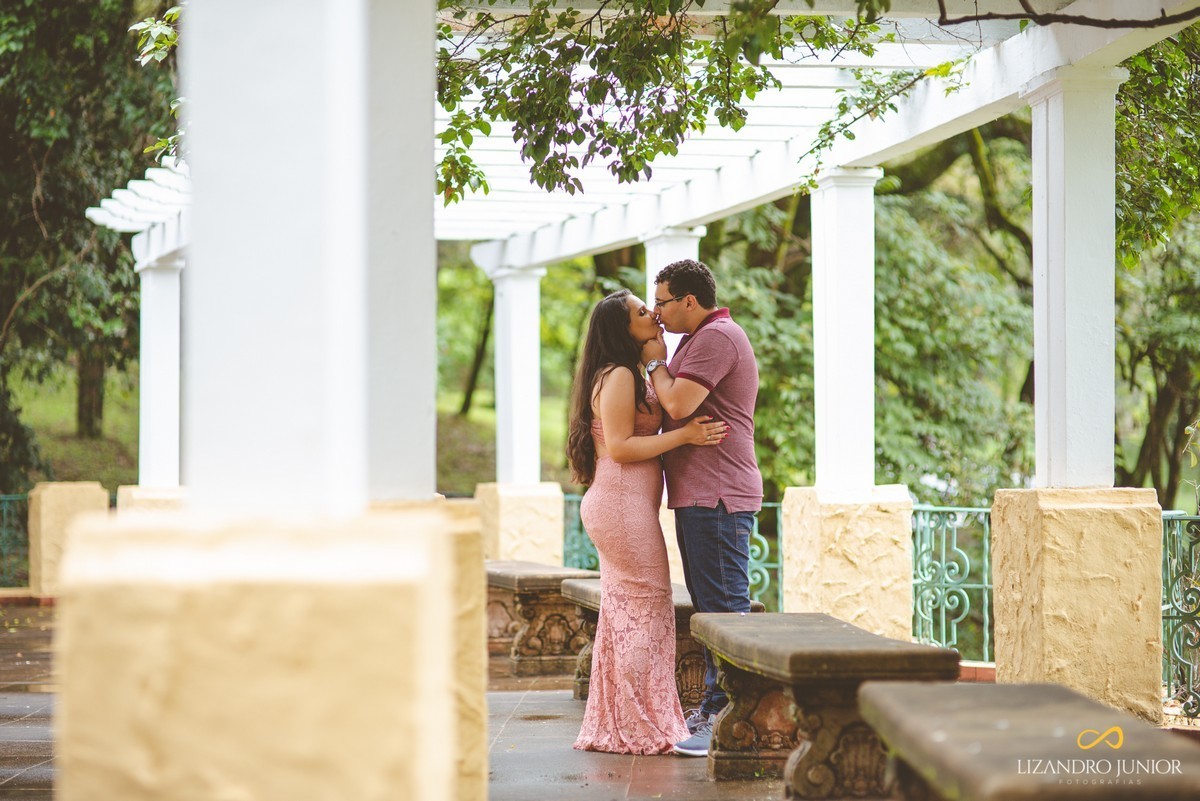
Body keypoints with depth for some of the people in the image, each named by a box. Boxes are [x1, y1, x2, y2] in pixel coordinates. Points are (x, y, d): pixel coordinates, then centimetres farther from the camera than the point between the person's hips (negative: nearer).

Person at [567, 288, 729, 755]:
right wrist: (685, 435, -22)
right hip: (623, 503, -11)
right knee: (648, 612, -7)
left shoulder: (631, 378, 20)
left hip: (619, 506, 11)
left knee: (622, 615, 12)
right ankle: (643, 728, -5)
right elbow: (619, 447, -20)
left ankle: (613, 725, 17)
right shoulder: (618, 377, -13)